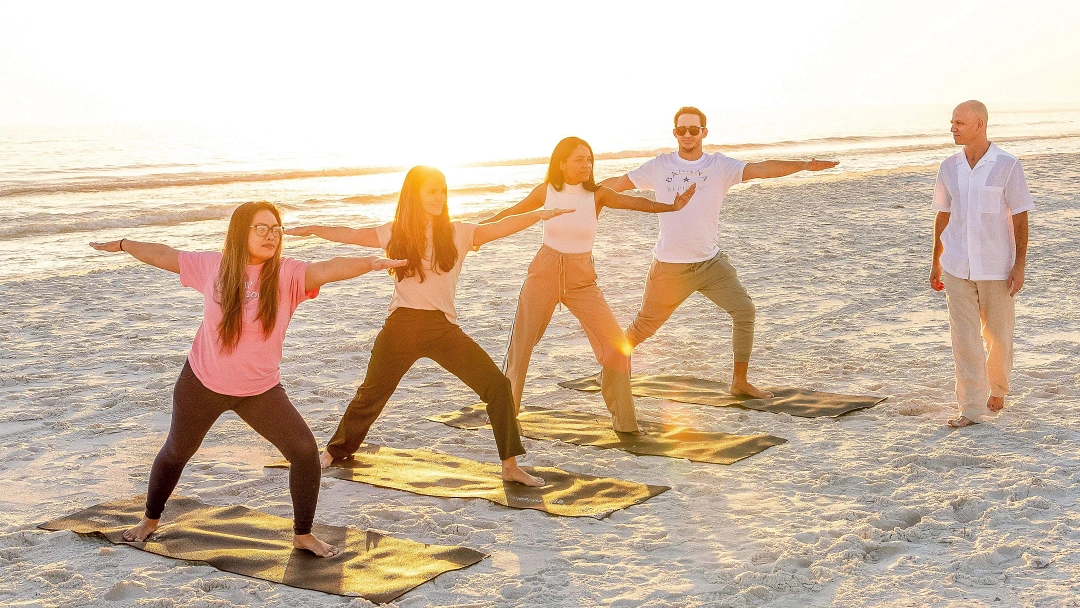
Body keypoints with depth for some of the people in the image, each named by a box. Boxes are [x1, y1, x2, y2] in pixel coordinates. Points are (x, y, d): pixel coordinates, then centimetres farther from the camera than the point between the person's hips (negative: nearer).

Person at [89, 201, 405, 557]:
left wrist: (370, 263, -54)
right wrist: (122, 244, 17)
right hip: (203, 382, 1)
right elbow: (165, 256, 4)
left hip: (260, 390, -1)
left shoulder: (287, 275, -17)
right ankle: (151, 519, 47)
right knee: (176, 452, 19)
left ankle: (303, 534, 6)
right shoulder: (213, 267, -12)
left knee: (305, 451, -13)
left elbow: (330, 269, -36)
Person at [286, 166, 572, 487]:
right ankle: (335, 451, 39)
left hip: (443, 327, 0)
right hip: (401, 325, 0)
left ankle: (510, 465, -3)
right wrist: (312, 229, -9)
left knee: (497, 385, -11)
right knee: (371, 394, 15)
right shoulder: (396, 234, 3)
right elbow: (350, 235, 3)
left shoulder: (457, 233, 2)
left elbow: (499, 228, -10)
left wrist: (539, 214, -24)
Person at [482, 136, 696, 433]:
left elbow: (634, 202, -20)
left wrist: (671, 206, -35)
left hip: (582, 280, 0)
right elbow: (512, 213, 10)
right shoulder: (546, 191, -4)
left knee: (616, 345, -9)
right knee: (521, 345, 3)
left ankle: (623, 419, 5)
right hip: (544, 274, 0)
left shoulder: (597, 194, -6)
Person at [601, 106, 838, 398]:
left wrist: (803, 165, -32)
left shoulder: (720, 166, -3)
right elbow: (619, 183, 11)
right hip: (669, 267, -1)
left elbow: (760, 169, -18)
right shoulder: (659, 166, -1)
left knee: (744, 310, -10)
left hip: (710, 262, 1)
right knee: (645, 325, 8)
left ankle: (740, 382, 3)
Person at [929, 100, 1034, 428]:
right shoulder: (949, 167, 4)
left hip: (997, 267, -2)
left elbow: (1020, 218, -6)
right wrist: (935, 261, 15)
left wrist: (1019, 265, -10)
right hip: (957, 266, 3)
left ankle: (997, 389, 35)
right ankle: (971, 408, 0)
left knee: (997, 335, 10)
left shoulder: (1007, 166, -8)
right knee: (964, 337, -3)